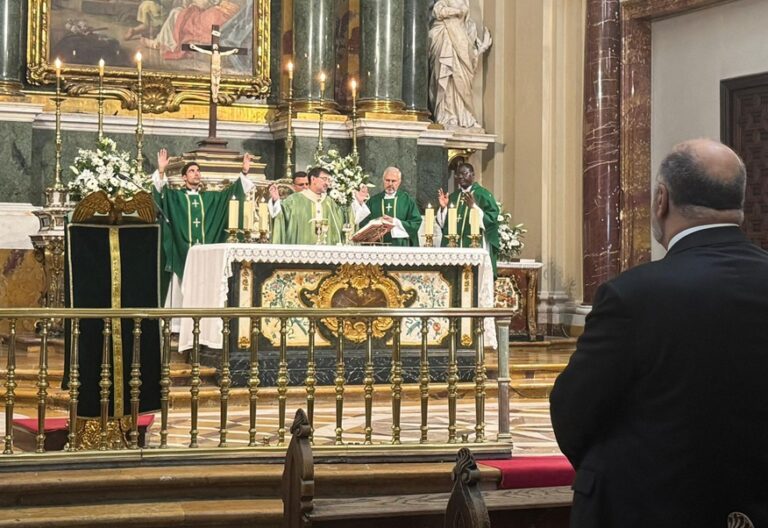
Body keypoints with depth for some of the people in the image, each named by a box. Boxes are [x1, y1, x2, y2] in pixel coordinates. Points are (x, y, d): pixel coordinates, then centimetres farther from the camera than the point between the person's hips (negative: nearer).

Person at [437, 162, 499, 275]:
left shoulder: (483, 194, 0)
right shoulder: (453, 196, 17)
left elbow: (491, 220, -12)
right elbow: (442, 223, 14)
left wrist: (474, 207, -23)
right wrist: (443, 207, -3)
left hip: (475, 247, -5)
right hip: (453, 246, 5)